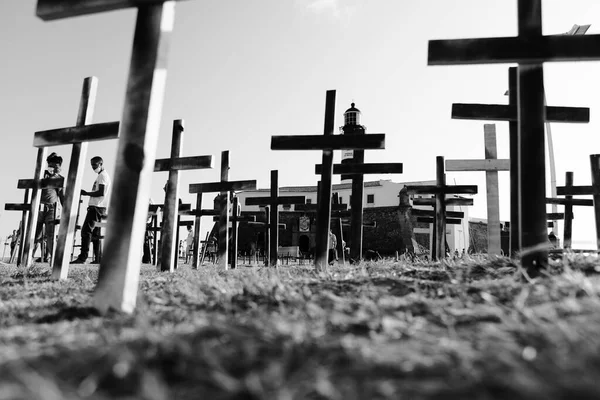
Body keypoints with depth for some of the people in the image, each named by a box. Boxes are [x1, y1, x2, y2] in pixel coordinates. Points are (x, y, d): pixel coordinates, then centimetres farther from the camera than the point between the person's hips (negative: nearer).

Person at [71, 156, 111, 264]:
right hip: (99, 208, 10)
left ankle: (83, 257, -19)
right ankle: (97, 259, 7)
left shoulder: (102, 175, -7)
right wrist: (87, 193, 16)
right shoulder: (104, 175, 24)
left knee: (86, 230, -14)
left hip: (96, 207, -10)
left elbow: (101, 193, -18)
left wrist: (86, 193, -13)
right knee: (96, 233, 8)